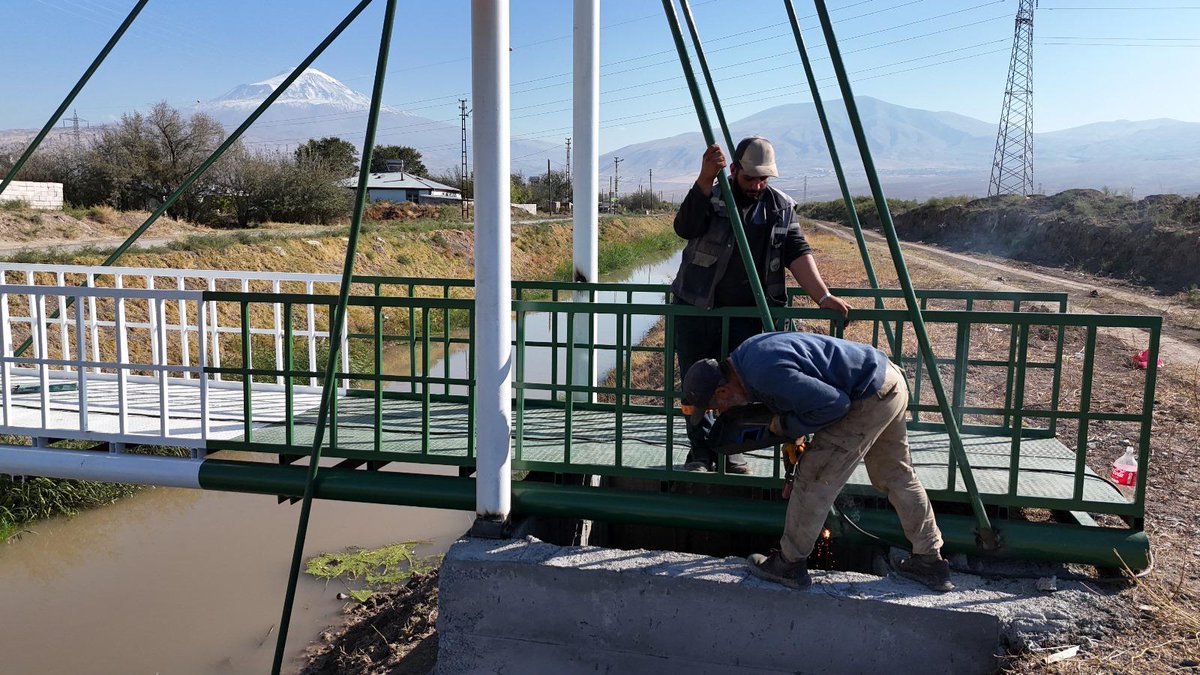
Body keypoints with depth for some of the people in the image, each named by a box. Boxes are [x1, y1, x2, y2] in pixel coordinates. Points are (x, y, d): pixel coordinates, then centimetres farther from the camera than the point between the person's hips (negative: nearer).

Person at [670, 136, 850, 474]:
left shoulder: (781, 208, 5)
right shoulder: (710, 198, -5)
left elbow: (798, 254, -2)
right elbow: (684, 228, -24)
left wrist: (823, 297, -15)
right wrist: (705, 180, -36)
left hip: (746, 314, 2)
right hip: (696, 310, -1)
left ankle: (731, 450, 19)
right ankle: (701, 451, 18)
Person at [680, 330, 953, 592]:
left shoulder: (765, 374, -27)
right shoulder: (745, 354, 5)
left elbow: (833, 403, -24)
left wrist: (787, 426, -11)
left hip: (870, 396, -11)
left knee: (814, 477, -2)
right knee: (896, 477, 21)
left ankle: (790, 564, 12)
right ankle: (929, 560, 35)